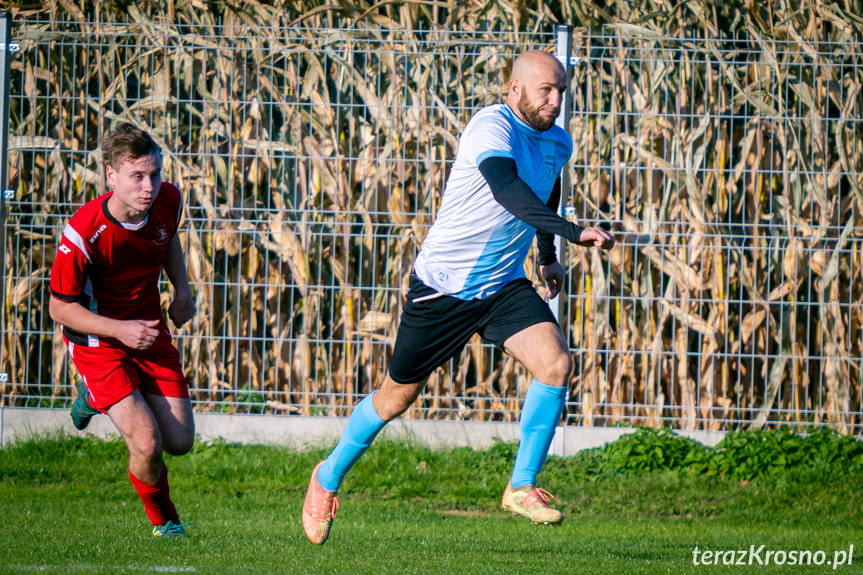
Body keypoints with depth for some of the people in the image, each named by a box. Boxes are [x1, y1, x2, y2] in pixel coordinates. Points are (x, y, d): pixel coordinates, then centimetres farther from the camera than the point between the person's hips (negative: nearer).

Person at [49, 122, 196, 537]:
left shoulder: (168, 200, -14)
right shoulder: (82, 234, -31)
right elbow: (59, 308, -18)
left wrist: (182, 290, 0)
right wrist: (120, 329, -29)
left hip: (148, 327, 6)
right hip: (97, 337, -5)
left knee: (179, 442, 5)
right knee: (147, 444, -18)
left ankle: (97, 397, 32)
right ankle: (163, 521, 14)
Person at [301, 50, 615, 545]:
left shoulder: (558, 144, 4)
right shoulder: (492, 128, -22)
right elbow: (508, 191, -41)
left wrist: (549, 257, 27)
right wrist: (574, 232, -50)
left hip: (505, 285, 6)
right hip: (443, 283, -6)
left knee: (556, 362, -19)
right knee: (398, 396, 7)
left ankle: (522, 488, -8)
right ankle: (329, 478, 32)